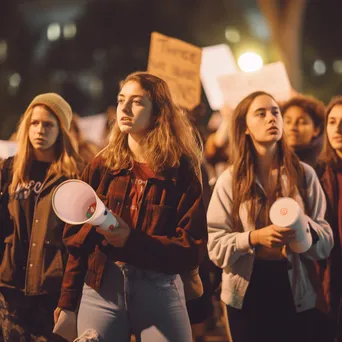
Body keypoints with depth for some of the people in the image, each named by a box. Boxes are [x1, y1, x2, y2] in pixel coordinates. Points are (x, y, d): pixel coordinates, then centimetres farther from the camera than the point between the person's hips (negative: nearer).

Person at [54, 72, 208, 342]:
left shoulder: (182, 171, -1)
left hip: (160, 292, -2)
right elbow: (77, 238, 8)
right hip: (100, 290, 2)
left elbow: (193, 250, -8)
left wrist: (131, 241, -19)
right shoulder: (101, 166, 6)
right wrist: (68, 300, 4)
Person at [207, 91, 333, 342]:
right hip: (248, 295, -1)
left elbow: (327, 241, 0)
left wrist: (307, 228, -21)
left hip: (298, 294, 1)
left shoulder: (304, 174, 1)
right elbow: (215, 245, -6)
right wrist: (253, 238, -23)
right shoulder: (230, 180, -2)